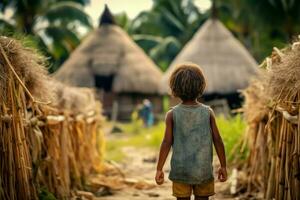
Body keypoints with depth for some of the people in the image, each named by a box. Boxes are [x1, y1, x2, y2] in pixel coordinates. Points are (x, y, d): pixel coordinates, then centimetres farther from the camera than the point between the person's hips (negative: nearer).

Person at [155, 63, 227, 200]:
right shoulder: (208, 112, -3)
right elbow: (217, 141, -2)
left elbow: (167, 143, -9)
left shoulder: (172, 114, -6)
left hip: (181, 171, 0)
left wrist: (159, 169, -3)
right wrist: (223, 166, 6)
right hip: (204, 171, 1)